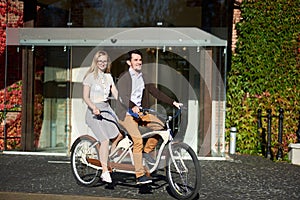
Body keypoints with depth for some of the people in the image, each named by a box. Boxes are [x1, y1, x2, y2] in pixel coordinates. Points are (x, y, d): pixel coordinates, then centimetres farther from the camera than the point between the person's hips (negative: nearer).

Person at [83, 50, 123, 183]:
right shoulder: (90, 77, -2)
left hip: (107, 109, 6)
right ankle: (105, 172, -12)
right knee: (105, 140, -19)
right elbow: (86, 97, -9)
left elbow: (116, 94, 9)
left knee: (120, 133, -13)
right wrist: (94, 108, -26)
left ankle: (110, 159, 7)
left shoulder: (108, 77, 15)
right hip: (94, 110, -6)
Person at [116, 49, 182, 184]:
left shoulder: (143, 77, 13)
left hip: (139, 111, 6)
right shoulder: (124, 77, -8)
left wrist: (173, 102, -2)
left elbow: (155, 92, 9)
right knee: (138, 139, -23)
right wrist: (133, 107, -42)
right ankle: (140, 175, -18)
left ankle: (147, 151, 3)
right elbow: (123, 97, -21)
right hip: (126, 113, -6)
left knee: (160, 126, -16)